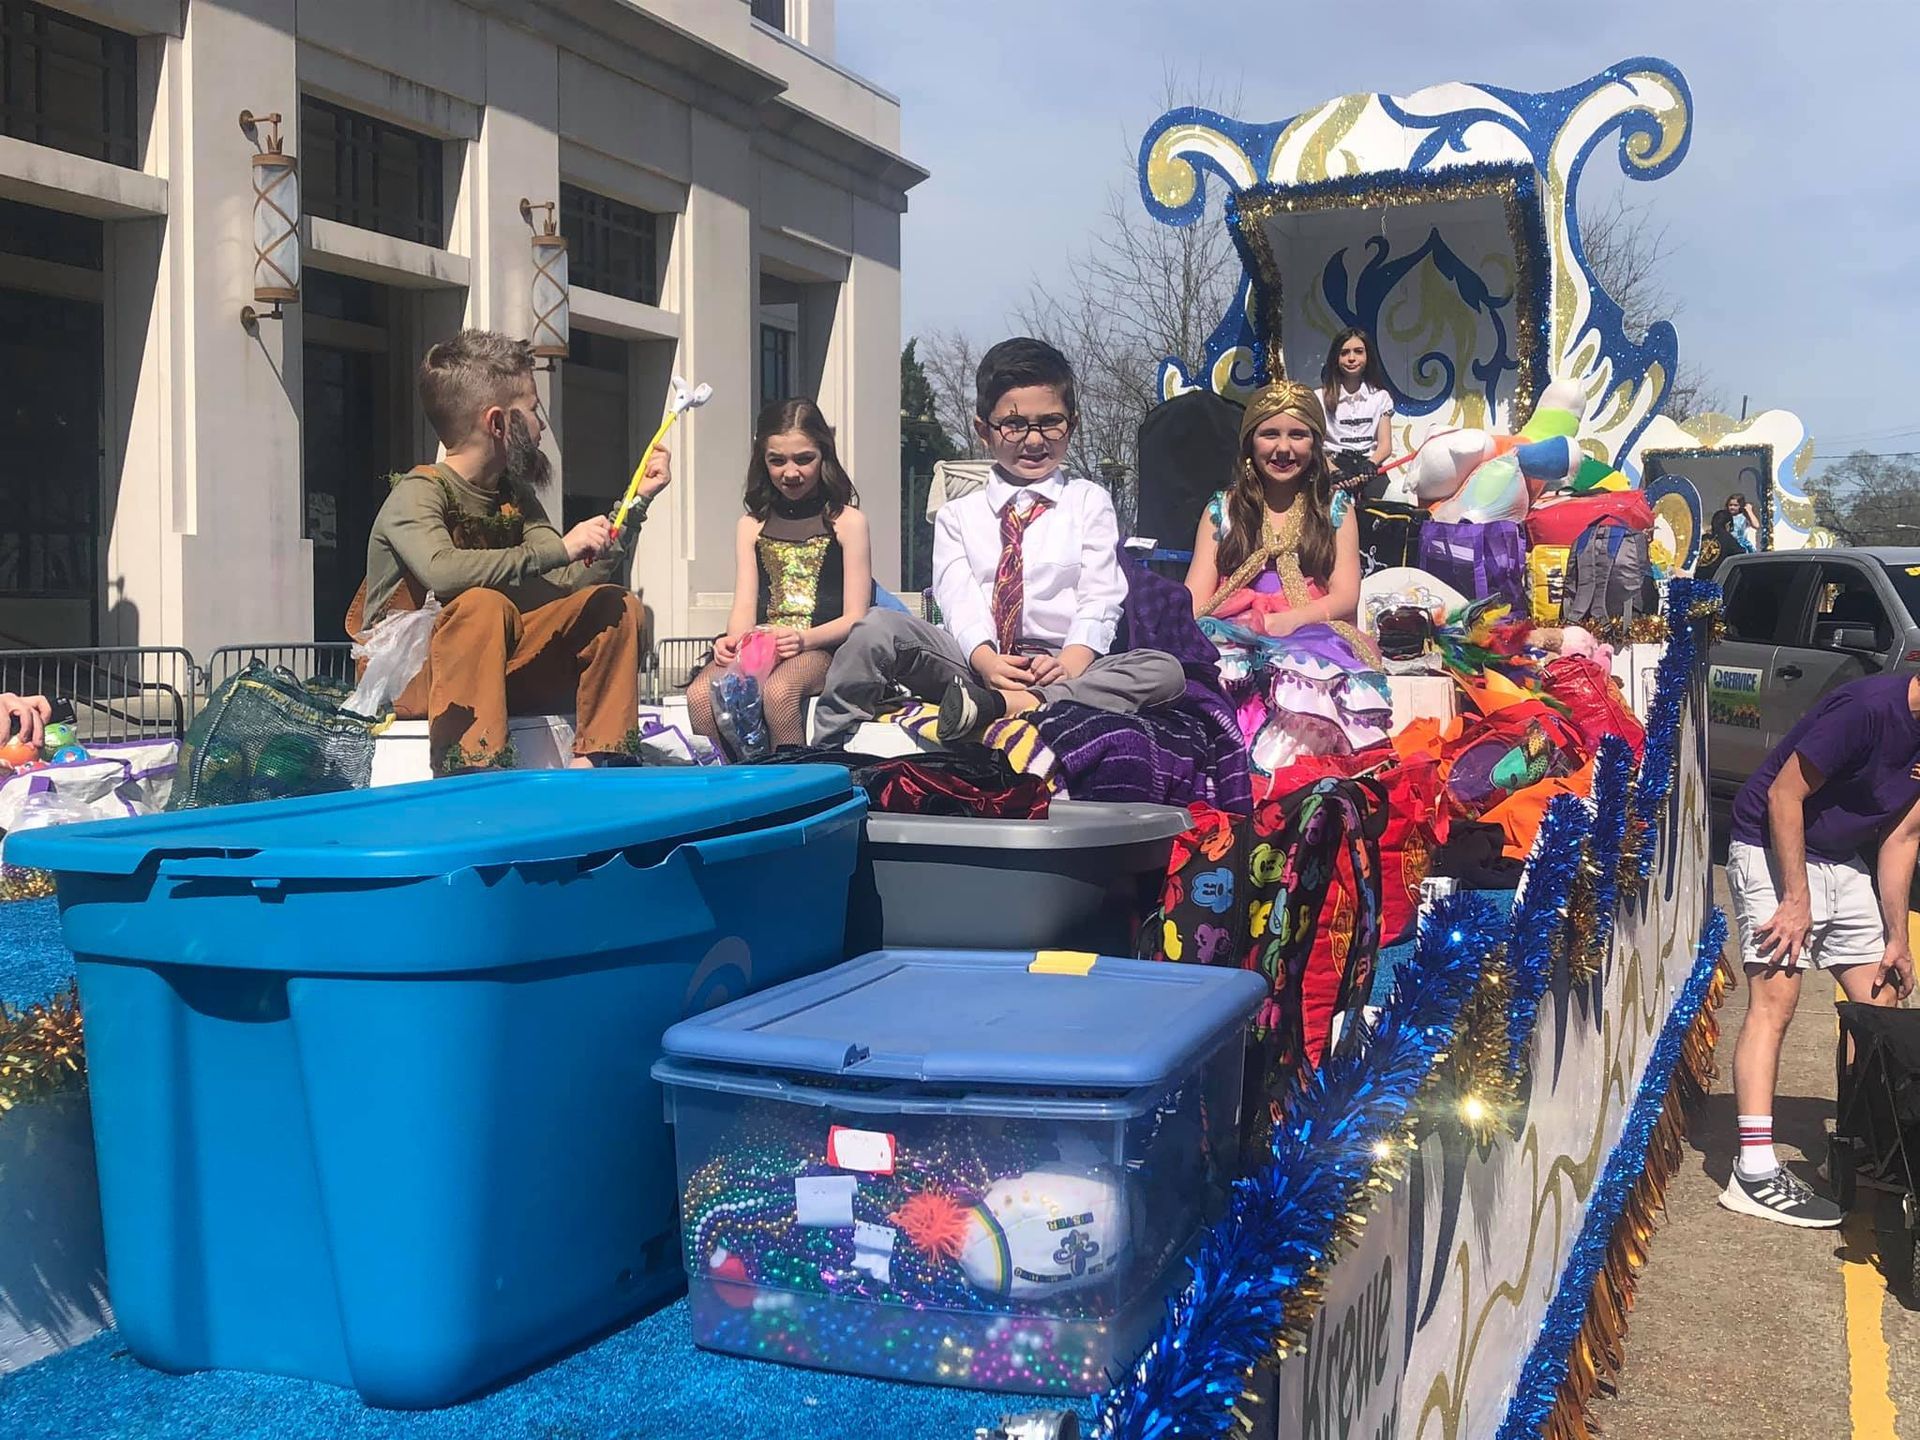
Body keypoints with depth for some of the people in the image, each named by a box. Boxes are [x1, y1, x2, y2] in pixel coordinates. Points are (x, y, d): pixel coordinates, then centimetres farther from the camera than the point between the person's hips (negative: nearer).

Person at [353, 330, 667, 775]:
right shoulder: (418, 492, -14)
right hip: (408, 676, -7)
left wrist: (635, 505, 1)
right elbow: (441, 571, -36)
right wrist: (557, 549, -33)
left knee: (616, 605, -4)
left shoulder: (515, 495, 9)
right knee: (483, 606, -36)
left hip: (499, 664, 8)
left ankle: (595, 764, -16)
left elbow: (574, 585, 4)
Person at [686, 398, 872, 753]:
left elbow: (855, 617, 1)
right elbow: (744, 607, 11)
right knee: (701, 694, -29)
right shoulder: (751, 526, 22)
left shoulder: (847, 521, 10)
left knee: (777, 691, -38)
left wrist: (804, 638, -19)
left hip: (820, 648, -3)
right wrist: (733, 642, -14)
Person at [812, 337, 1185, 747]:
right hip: (979, 663, 0)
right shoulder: (957, 516, 18)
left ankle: (999, 704, -39)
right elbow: (958, 599, 1)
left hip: (1062, 668, 0)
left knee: (1165, 672, -30)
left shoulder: (1089, 502, 16)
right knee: (879, 628, -24)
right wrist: (986, 660, -22)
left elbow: (1100, 598, 2)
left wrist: (1071, 662, -19)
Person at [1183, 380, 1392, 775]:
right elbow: (1196, 597, 9)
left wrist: (1288, 620, -13)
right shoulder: (1222, 510, 19)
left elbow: (1346, 597, 7)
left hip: (1310, 636, -1)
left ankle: (1270, 774, -46)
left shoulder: (1335, 508, 18)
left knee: (1308, 672, -39)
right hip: (1233, 640, 1)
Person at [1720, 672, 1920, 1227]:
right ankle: (1755, 1173, -22)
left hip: (1841, 861, 9)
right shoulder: (1868, 707, -25)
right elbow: (1784, 796, -22)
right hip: (1772, 849, -9)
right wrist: (1797, 899, -21)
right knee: (1775, 997, -17)